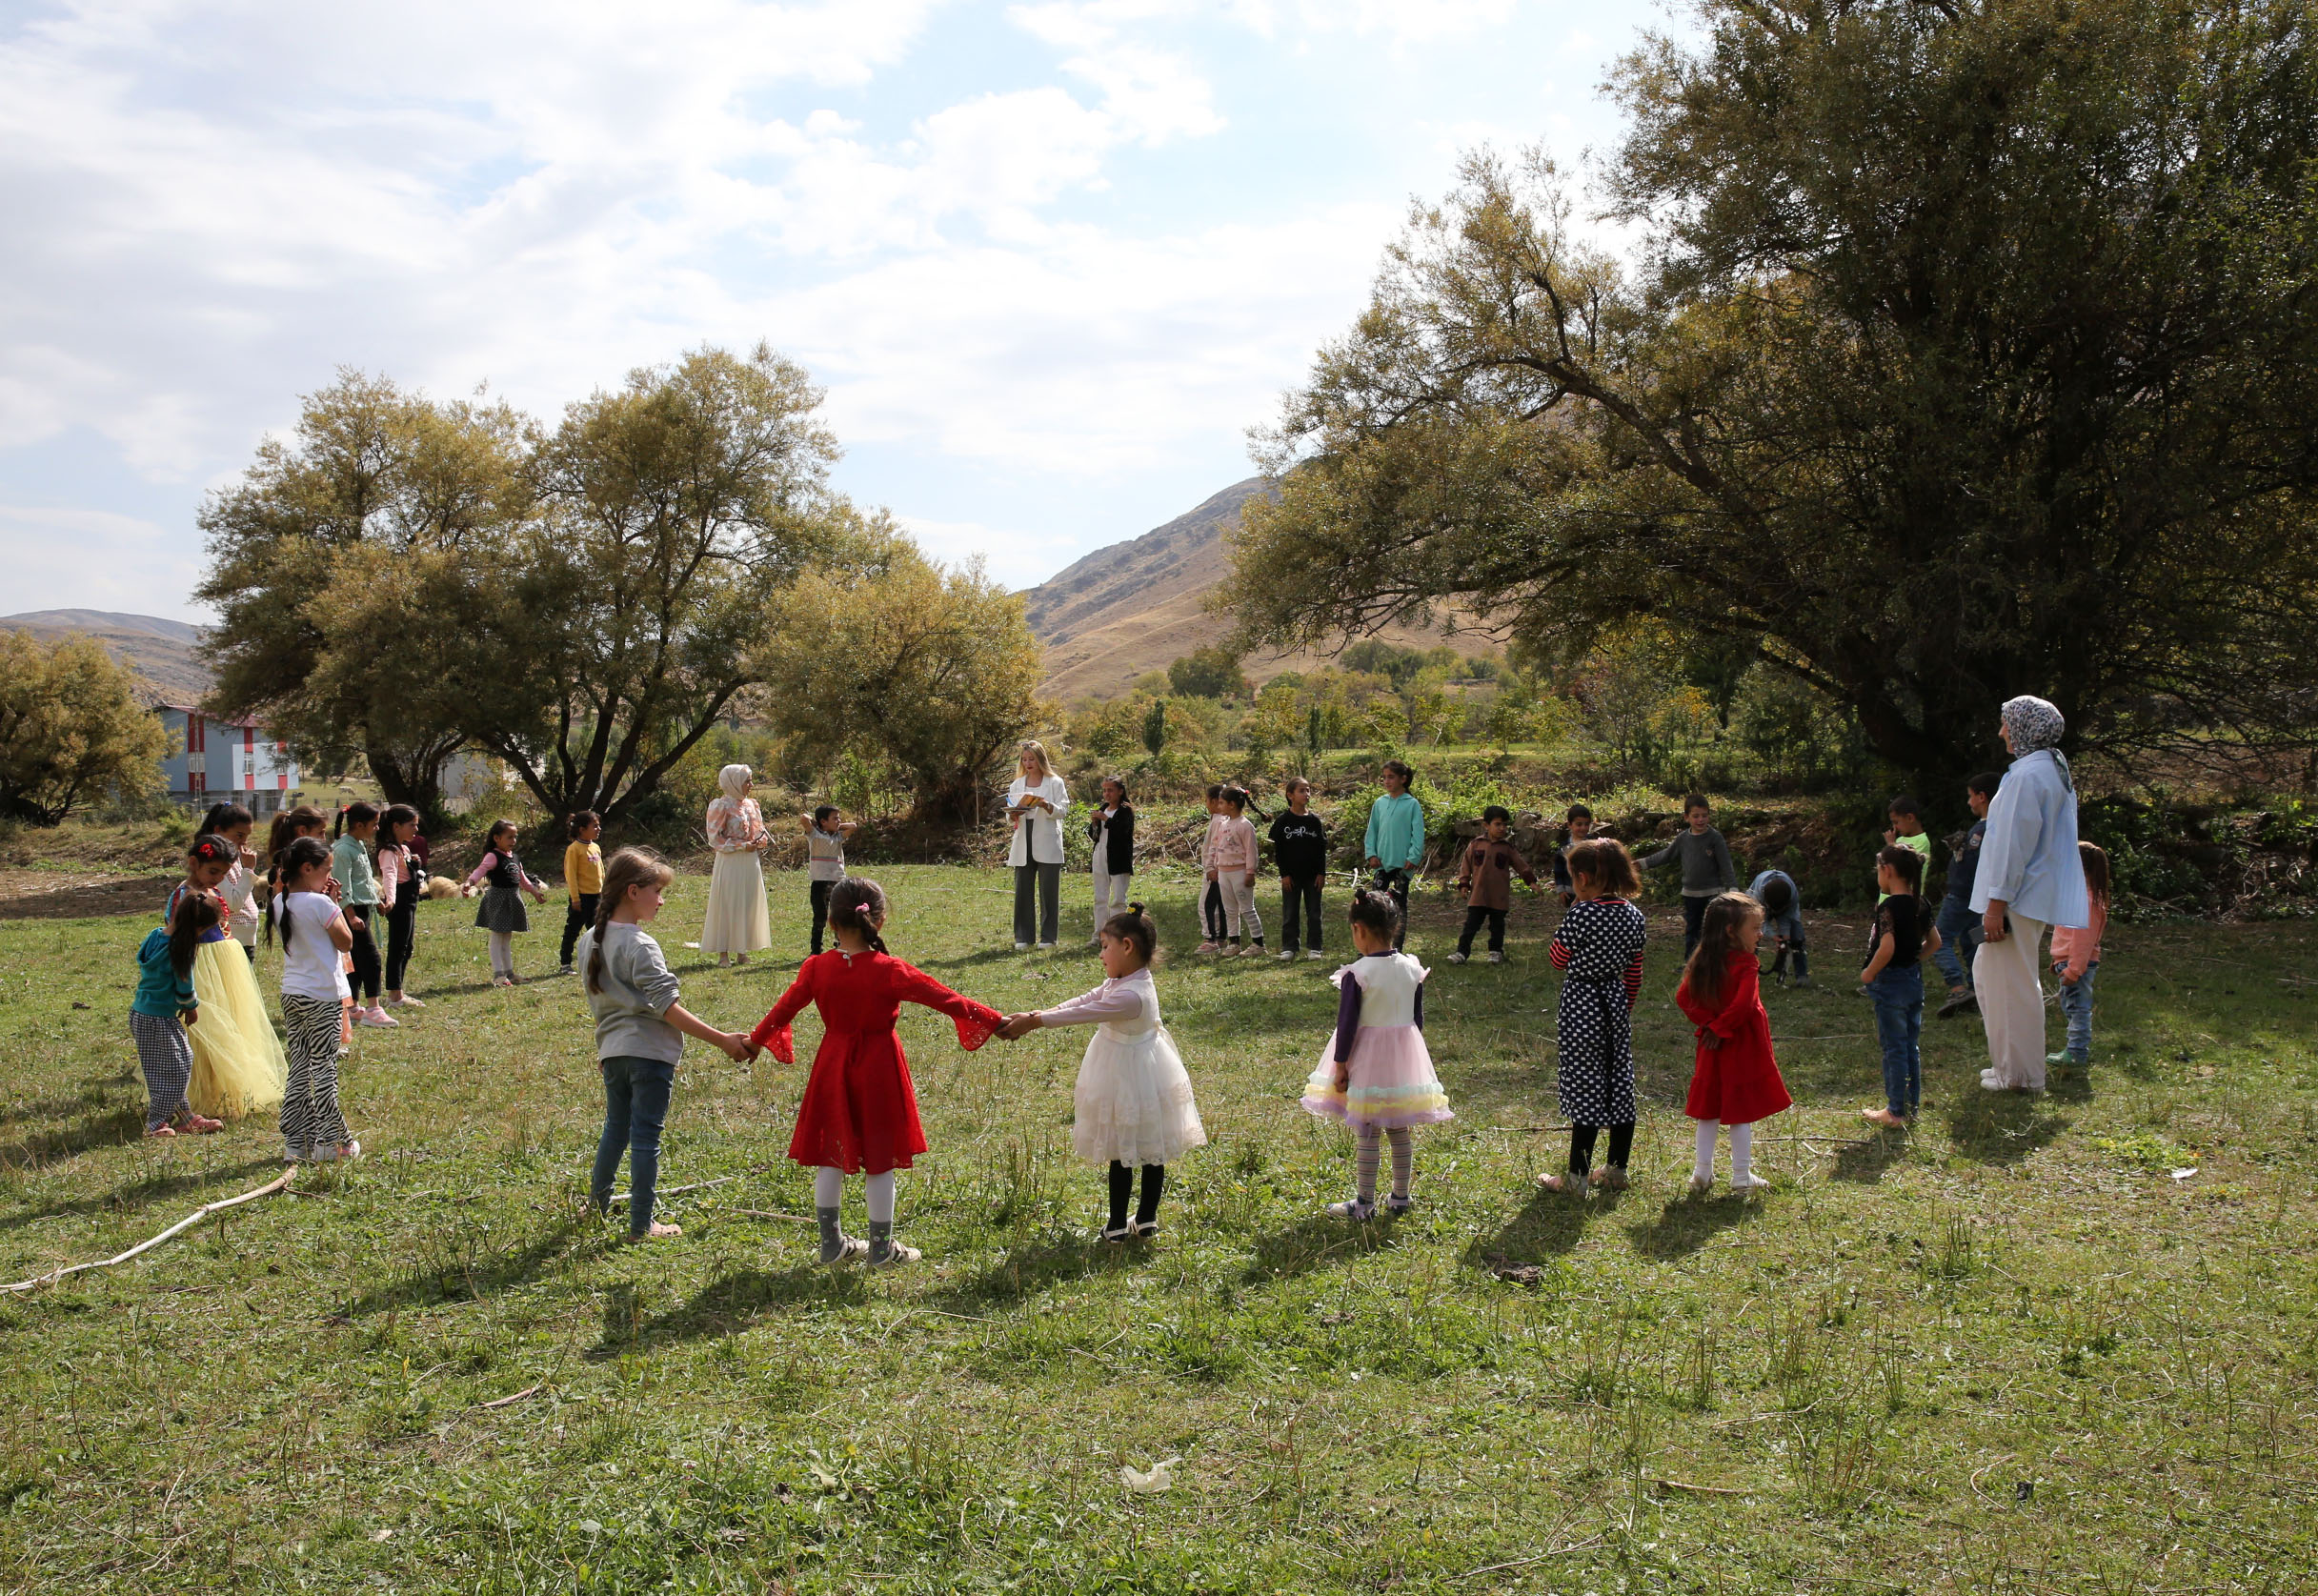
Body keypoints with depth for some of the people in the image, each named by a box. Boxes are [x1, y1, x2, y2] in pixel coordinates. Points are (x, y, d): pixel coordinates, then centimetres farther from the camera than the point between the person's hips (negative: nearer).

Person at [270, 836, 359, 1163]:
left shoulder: (279, 903, 6)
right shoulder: (320, 904, -16)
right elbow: (345, 943, -7)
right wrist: (334, 903, -2)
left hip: (291, 995, 7)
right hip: (323, 996, -7)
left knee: (299, 1069, 12)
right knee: (324, 1069, 1)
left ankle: (295, 1143, 14)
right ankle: (331, 1143, 9)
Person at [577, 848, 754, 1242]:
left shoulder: (589, 940, 6)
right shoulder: (640, 946, -18)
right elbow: (667, 1007, -21)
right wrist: (722, 1040, -20)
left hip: (612, 1048, 8)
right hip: (649, 1051, -8)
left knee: (616, 1127, 22)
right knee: (646, 1136, 1)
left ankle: (597, 1206, 33)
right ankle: (641, 1226, 8)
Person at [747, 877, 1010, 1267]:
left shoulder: (816, 968, -6)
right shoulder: (890, 972, -15)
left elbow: (784, 1009, 7)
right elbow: (943, 998, -13)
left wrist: (755, 1041, 25)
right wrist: (995, 1021, -6)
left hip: (832, 1067, 3)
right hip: (878, 1069, -3)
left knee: (829, 1156, 15)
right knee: (880, 1161, 8)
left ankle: (832, 1243, 23)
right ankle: (882, 1248, 16)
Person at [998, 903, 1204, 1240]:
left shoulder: (1132, 996, -30)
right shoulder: (1122, 982, 1)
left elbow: (1084, 1013, -29)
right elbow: (1083, 1000, 0)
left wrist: (1034, 1021, -23)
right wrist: (1036, 1016, -8)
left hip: (1131, 1080, -9)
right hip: (1124, 1071, 9)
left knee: (1121, 1154, 4)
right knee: (1149, 1153, 15)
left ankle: (1118, 1225, 16)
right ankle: (1146, 1220, 25)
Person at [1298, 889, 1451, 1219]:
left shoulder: (1357, 973, -16)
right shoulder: (1412, 969, 0)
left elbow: (1347, 1024, -14)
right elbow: (1418, 1018, 8)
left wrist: (1340, 1064, -6)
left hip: (1367, 1058, -5)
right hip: (1405, 1056, 5)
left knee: (1367, 1135, 2)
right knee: (1400, 1131, 15)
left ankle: (1364, 1204, 10)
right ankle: (1401, 1198, 24)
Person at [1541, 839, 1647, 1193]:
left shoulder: (1581, 914, -18)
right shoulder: (1634, 915, 2)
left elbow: (1558, 960, -8)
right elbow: (1634, 973, 9)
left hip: (1581, 1003, -6)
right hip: (1616, 1003, 6)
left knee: (1585, 1084, -1)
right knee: (1620, 1083, 12)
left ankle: (1577, 1176, 6)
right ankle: (1616, 1170, 22)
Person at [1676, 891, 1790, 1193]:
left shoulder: (1703, 962, 1)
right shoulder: (1746, 965, -18)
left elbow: (1683, 998, -1)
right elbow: (1743, 1005, -27)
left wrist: (1706, 1022, -3)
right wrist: (1720, 1028, -14)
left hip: (1712, 1047, 6)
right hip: (1741, 1048, -6)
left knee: (1709, 1111, 14)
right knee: (1741, 1112, 5)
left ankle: (1702, 1173, 19)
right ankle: (1741, 1176, 13)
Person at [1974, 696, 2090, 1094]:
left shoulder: (2028, 775, -17)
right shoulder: (2056, 770, 15)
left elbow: (2014, 844, -20)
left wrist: (1996, 902, -19)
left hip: (2020, 897, -10)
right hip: (2040, 894, 10)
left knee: (2011, 982, -2)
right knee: (1986, 971, 18)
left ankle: (2020, 1075, 6)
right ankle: (2008, 1062, 24)